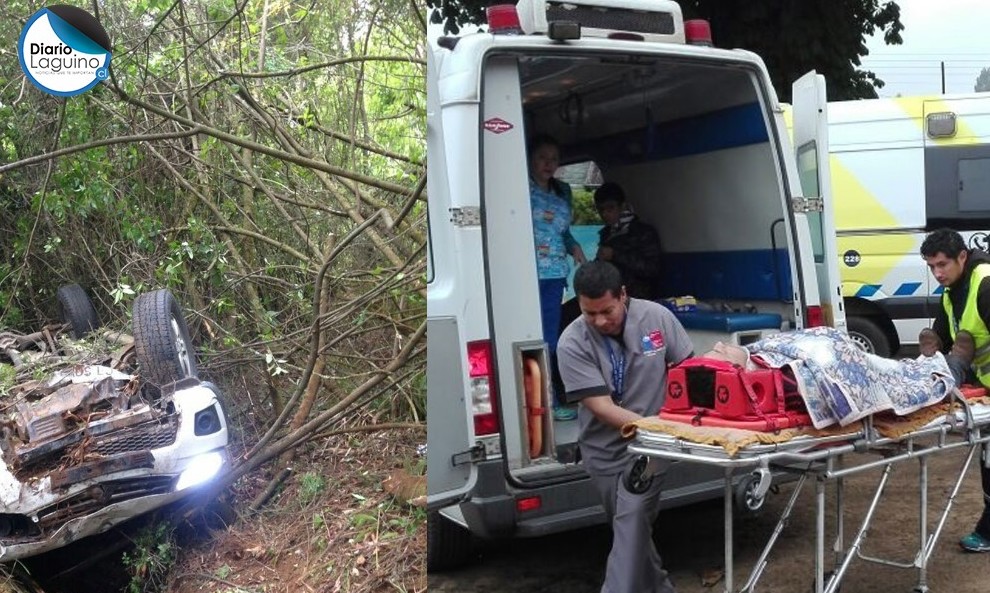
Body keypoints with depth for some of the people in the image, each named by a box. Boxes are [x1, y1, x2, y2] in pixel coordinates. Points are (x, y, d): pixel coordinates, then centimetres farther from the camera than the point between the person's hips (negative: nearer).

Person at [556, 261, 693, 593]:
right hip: (604, 449, 1)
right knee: (632, 525, 13)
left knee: (633, 518, -17)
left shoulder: (656, 316, -12)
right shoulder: (572, 343, -17)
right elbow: (601, 407, -20)